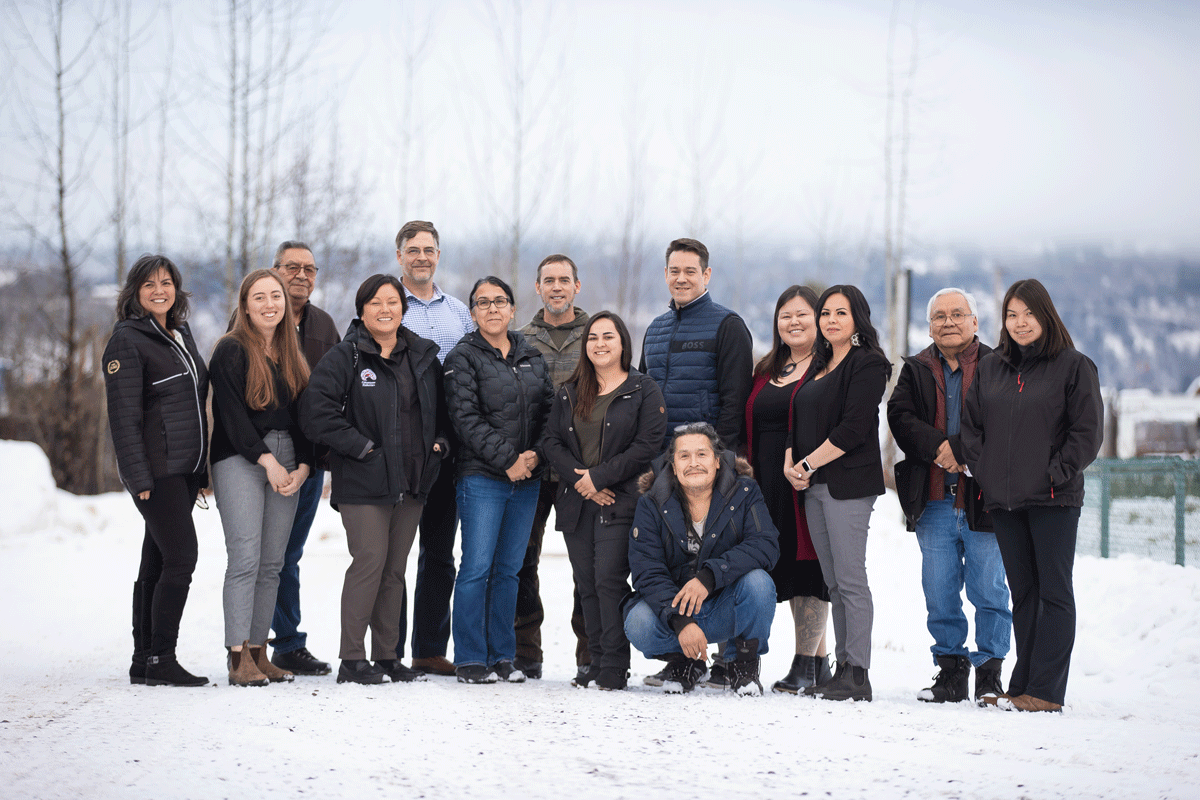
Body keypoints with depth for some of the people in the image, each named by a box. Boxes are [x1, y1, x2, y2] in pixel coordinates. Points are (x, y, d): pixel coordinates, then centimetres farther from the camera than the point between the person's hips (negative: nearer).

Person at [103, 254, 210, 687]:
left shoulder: (182, 335, 17)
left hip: (185, 468, 8)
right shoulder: (127, 341, -8)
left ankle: (144, 662, 12)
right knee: (181, 555, -13)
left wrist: (202, 470, 17)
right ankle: (160, 661, -9)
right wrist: (139, 477, -18)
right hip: (156, 469, -8)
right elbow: (124, 416, -12)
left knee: (157, 561, 9)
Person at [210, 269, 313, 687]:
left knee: (272, 563, 4)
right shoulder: (231, 351, -2)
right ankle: (239, 658, -12)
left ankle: (259, 652, 8)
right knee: (245, 558, -12)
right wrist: (267, 461, -16)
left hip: (286, 463, 6)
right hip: (240, 461, -6)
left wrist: (302, 466, -2)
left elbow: (302, 415, 13)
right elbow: (232, 413, -11)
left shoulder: (291, 356, 17)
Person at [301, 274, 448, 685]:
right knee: (369, 563, -10)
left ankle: (388, 656, 15)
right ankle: (352, 659, -5)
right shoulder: (344, 358, -6)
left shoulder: (423, 356, 11)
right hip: (364, 481, -5)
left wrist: (439, 442, 6)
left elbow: (442, 408, 23)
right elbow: (318, 412, -14)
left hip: (411, 481, 5)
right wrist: (361, 446, -15)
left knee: (395, 569, 9)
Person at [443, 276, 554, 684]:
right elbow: (467, 418, -10)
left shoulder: (532, 357, 14)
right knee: (477, 567, -7)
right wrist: (507, 460, -16)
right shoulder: (463, 358, -1)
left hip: (528, 479, 5)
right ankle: (470, 659, 0)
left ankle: (502, 656, 14)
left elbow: (550, 410, 10)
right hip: (482, 478, -5)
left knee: (509, 570, 8)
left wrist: (536, 454, -7)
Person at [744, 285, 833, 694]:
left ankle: (804, 663, -3)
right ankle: (819, 661, 16)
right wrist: (749, 469, 11)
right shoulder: (767, 371, 18)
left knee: (809, 568, -6)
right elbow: (751, 427, 22)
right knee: (788, 567, 8)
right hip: (771, 486, 7)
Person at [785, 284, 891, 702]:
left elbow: (853, 429, -15)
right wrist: (791, 463, 2)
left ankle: (858, 676, -8)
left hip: (848, 483, -8)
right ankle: (843, 667, 11)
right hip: (814, 486, 8)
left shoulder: (867, 365, -7)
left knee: (850, 579, -9)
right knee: (834, 582, 8)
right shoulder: (820, 366, 20)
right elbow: (801, 421, 20)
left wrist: (808, 464, -12)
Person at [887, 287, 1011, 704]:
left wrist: (960, 449, -18)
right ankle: (950, 669, 17)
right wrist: (939, 446, -15)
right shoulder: (916, 371, 13)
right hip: (934, 502, 3)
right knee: (939, 593, 7)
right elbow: (900, 416, 0)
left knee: (989, 591, 0)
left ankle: (990, 672, 10)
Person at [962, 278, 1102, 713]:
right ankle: (1022, 686, 13)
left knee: (1054, 592, -4)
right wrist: (984, 472, 3)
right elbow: (971, 424, 15)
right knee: (1023, 593, 10)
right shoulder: (990, 367, 13)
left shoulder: (1073, 366, -2)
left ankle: (1046, 690, -4)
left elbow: (1087, 431, -5)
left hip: (1054, 499, -5)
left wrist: (1056, 473, -11)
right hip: (1003, 501, 5)